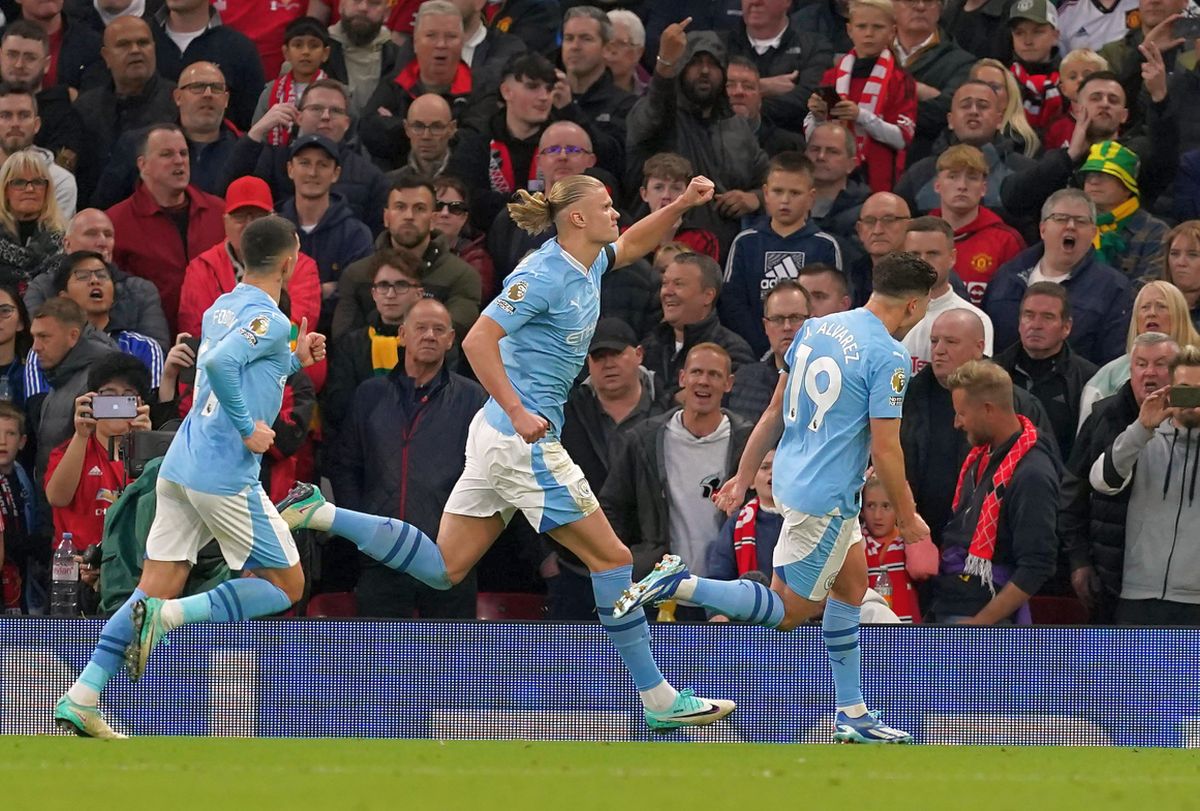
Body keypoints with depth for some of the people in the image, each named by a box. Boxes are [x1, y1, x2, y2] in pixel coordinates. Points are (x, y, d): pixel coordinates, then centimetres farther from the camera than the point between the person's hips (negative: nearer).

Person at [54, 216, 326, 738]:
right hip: (227, 475, -8)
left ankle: (81, 699, -3)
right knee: (286, 586, 5)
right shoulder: (268, 320, -11)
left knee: (157, 590, 7)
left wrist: (295, 360, 26)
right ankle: (169, 615, -14)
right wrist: (249, 427, -19)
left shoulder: (220, 308, 16)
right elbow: (221, 364, -28)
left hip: (179, 467, 8)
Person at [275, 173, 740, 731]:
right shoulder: (543, 275, -16)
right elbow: (478, 341, -22)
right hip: (524, 440, -10)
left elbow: (631, 244, 33)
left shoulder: (587, 266, 11)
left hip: (499, 435, 10)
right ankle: (658, 699, 2)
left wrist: (681, 205, 17)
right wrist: (519, 413, -27)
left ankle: (321, 513, 8)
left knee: (443, 569, 9)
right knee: (611, 557, -3)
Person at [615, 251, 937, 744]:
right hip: (827, 496, -9)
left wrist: (744, 476, 20)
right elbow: (884, 449, -17)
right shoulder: (889, 357, -17)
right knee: (787, 612, 1)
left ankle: (851, 715, 23)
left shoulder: (815, 329, 7)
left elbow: (775, 412, 13)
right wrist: (907, 518, -4)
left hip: (792, 478, 9)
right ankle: (679, 586, -12)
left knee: (852, 582, 20)